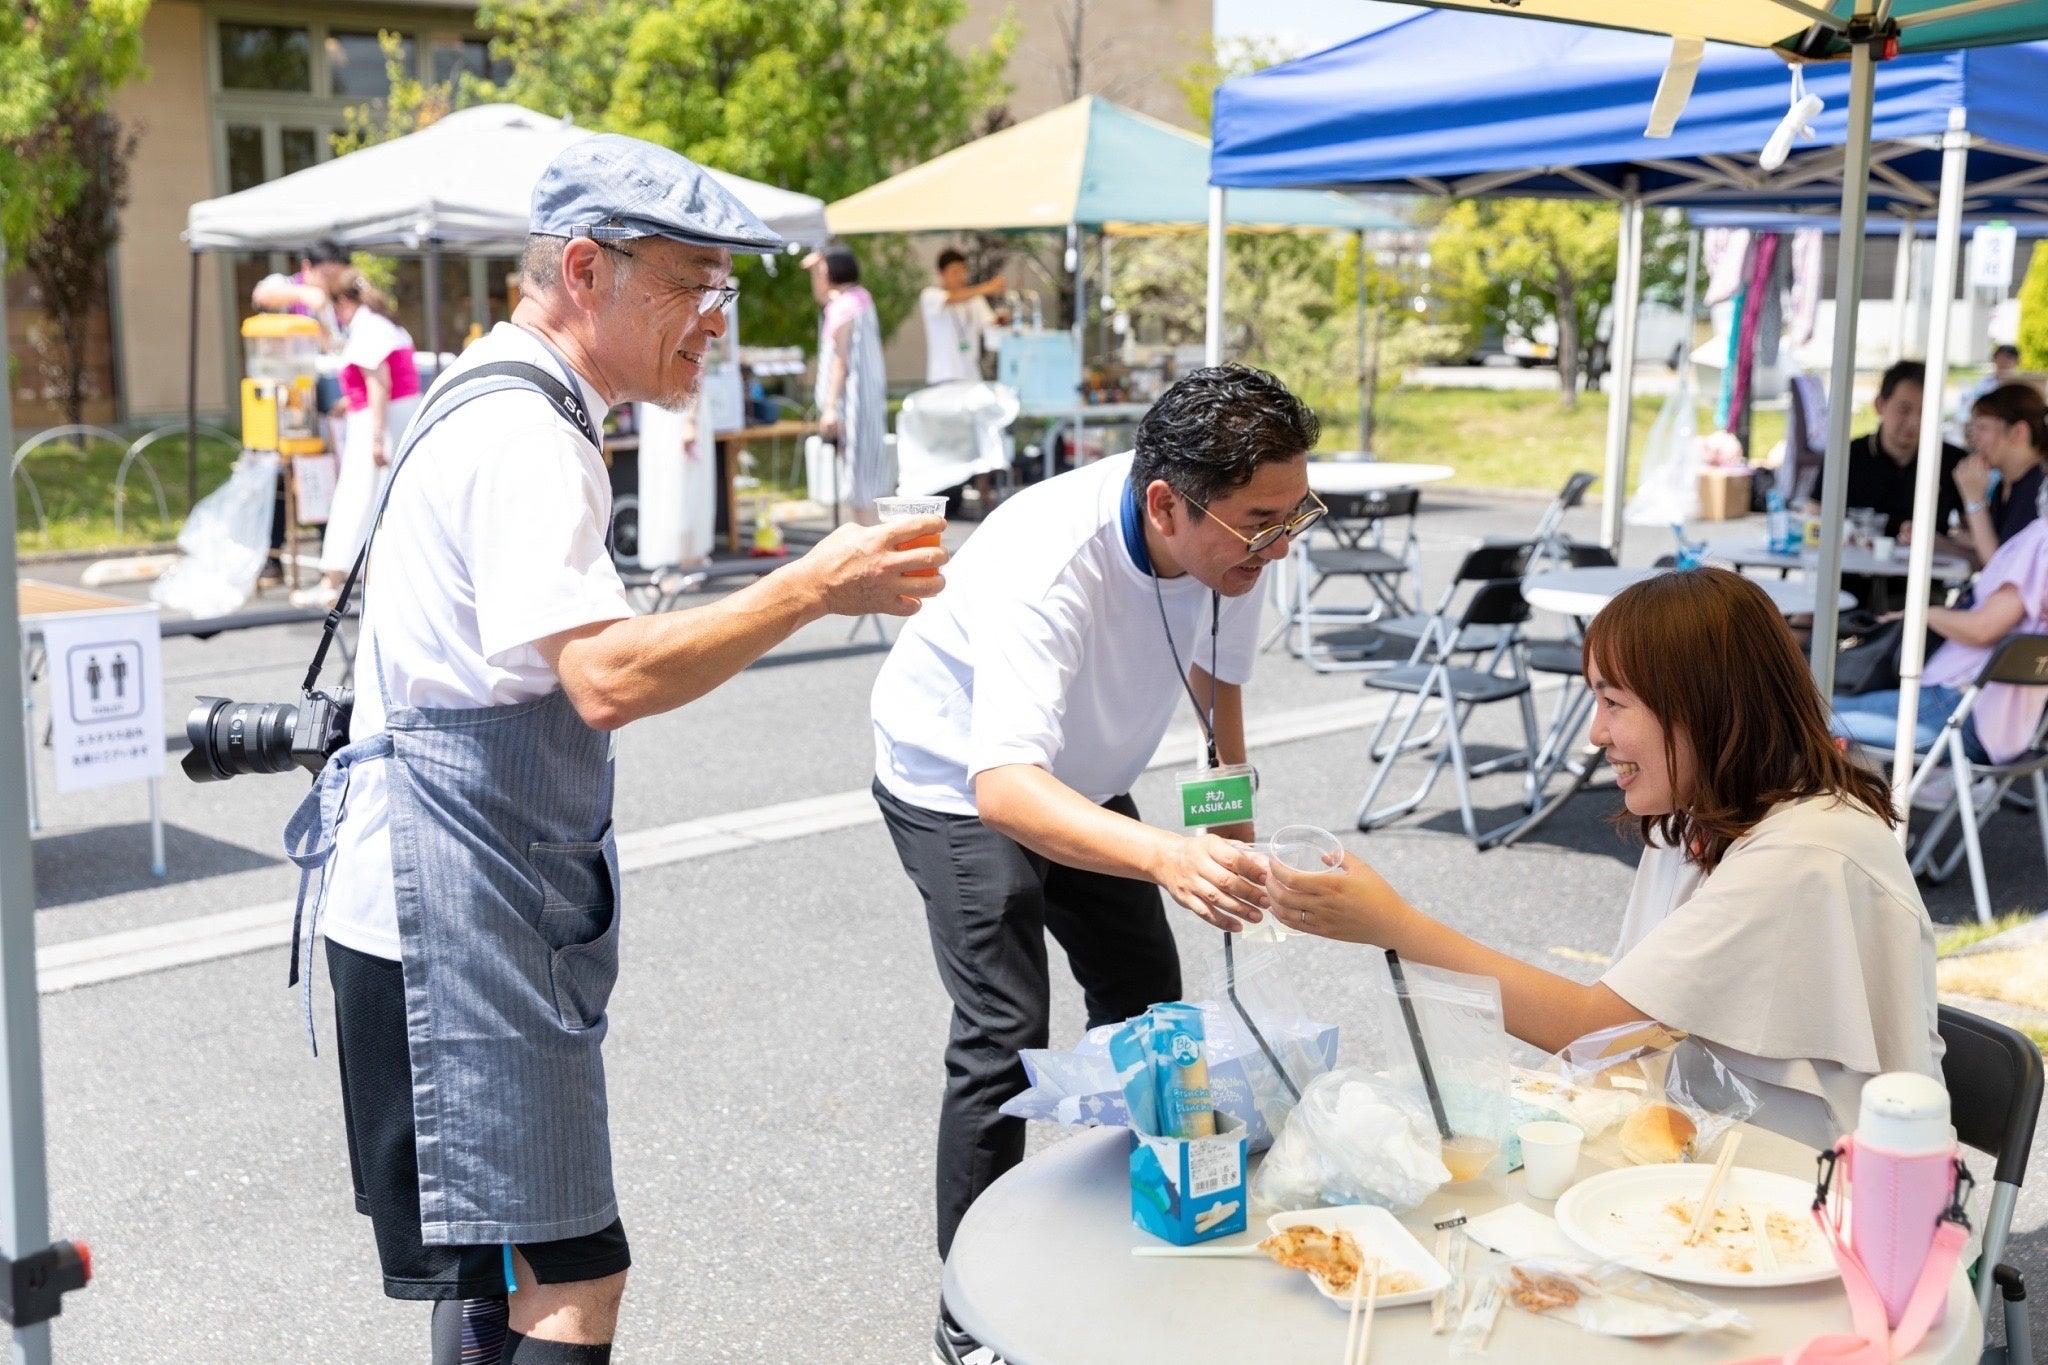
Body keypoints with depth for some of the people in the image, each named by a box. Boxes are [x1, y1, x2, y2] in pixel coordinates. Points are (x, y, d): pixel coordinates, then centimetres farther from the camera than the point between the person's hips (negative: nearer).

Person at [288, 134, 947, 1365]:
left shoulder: (506, 412, 16)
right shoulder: (524, 439, -19)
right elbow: (608, 676, -31)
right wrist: (817, 586, -27)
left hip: (483, 915, 11)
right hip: (458, 923, -11)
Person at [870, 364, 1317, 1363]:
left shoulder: (1228, 540, -21)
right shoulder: (1047, 569, -43)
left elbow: (1215, 662, 3)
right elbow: (1003, 786, -55)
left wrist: (1232, 802, 9)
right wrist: (1168, 857, -70)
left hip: (1084, 774, 7)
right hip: (959, 781, -7)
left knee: (1145, 999, 10)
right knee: (1006, 1029, -16)